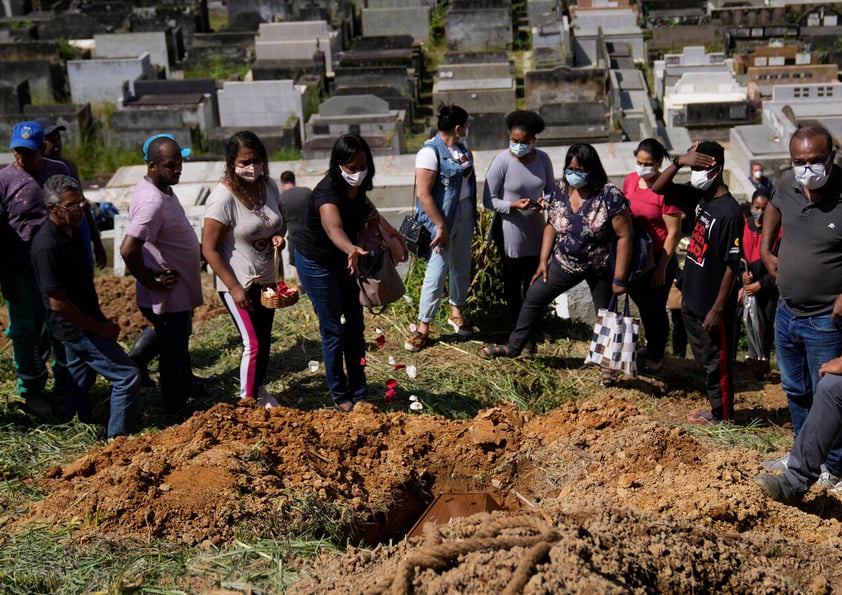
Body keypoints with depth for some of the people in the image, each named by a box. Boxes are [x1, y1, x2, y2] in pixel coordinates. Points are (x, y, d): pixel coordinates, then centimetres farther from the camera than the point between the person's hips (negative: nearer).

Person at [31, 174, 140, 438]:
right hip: (77, 329, -9)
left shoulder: (71, 231, 4)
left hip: (84, 323, 9)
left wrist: (100, 318, 13)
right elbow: (58, 303, -24)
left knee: (78, 383, 19)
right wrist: (101, 329, -17)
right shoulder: (48, 246, -25)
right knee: (127, 377, -8)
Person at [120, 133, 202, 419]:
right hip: (169, 296, -10)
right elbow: (128, 250, -36)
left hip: (180, 291, 10)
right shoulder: (152, 202, -29)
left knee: (178, 345, 27)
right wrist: (150, 281, -21)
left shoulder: (161, 188, 3)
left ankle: (187, 384, 47)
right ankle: (178, 414, 21)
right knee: (173, 353, 6)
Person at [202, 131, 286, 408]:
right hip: (238, 282, -7)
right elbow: (209, 249, -20)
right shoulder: (223, 197, -23)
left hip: (267, 278, 7)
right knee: (253, 344, -6)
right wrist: (234, 288, -20)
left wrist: (279, 235, -7)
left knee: (265, 339, 19)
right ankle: (247, 402, 11)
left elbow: (279, 220, 17)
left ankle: (259, 390, 41)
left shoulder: (269, 185, -2)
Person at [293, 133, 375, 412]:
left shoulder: (358, 187, -11)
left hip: (344, 260, 7)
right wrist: (352, 250, -74)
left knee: (355, 326, 10)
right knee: (333, 330, 1)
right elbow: (333, 227, -56)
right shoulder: (327, 191, -34)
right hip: (317, 263, -7)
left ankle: (359, 393, 21)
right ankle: (340, 396, 18)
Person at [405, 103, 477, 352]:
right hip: (441, 216, -8)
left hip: (465, 212, 8)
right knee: (437, 271, -6)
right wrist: (441, 226, -20)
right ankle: (423, 327, 3)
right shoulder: (430, 153, -19)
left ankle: (457, 313, 35)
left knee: (462, 266, 17)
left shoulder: (461, 148, 6)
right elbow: (423, 194, -21)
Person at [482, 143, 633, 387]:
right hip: (565, 264, 5)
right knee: (533, 298, 10)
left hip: (600, 269, -5)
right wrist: (543, 261, 5)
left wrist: (619, 279, -20)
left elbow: (624, 237, -21)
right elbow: (551, 226, 8)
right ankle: (513, 347, 27)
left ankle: (609, 366, 30)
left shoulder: (611, 196, -24)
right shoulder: (561, 192, -6)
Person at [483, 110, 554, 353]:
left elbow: (552, 189, 9)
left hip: (536, 230, 4)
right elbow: (489, 200, -12)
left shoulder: (542, 159, -4)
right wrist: (514, 205, -28)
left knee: (533, 281, 13)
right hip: (510, 232, -4)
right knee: (513, 282, 9)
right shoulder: (502, 161, -17)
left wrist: (546, 201, -14)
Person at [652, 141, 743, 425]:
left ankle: (722, 416, 23)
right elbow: (658, 188, 7)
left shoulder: (730, 213, -22)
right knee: (704, 358, 20)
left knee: (717, 361, 8)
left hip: (712, 305, -9)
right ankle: (717, 409, 35)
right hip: (692, 298, 9)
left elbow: (732, 266, -21)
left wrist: (717, 310, -19)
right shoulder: (698, 196, 1)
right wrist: (678, 162, -10)